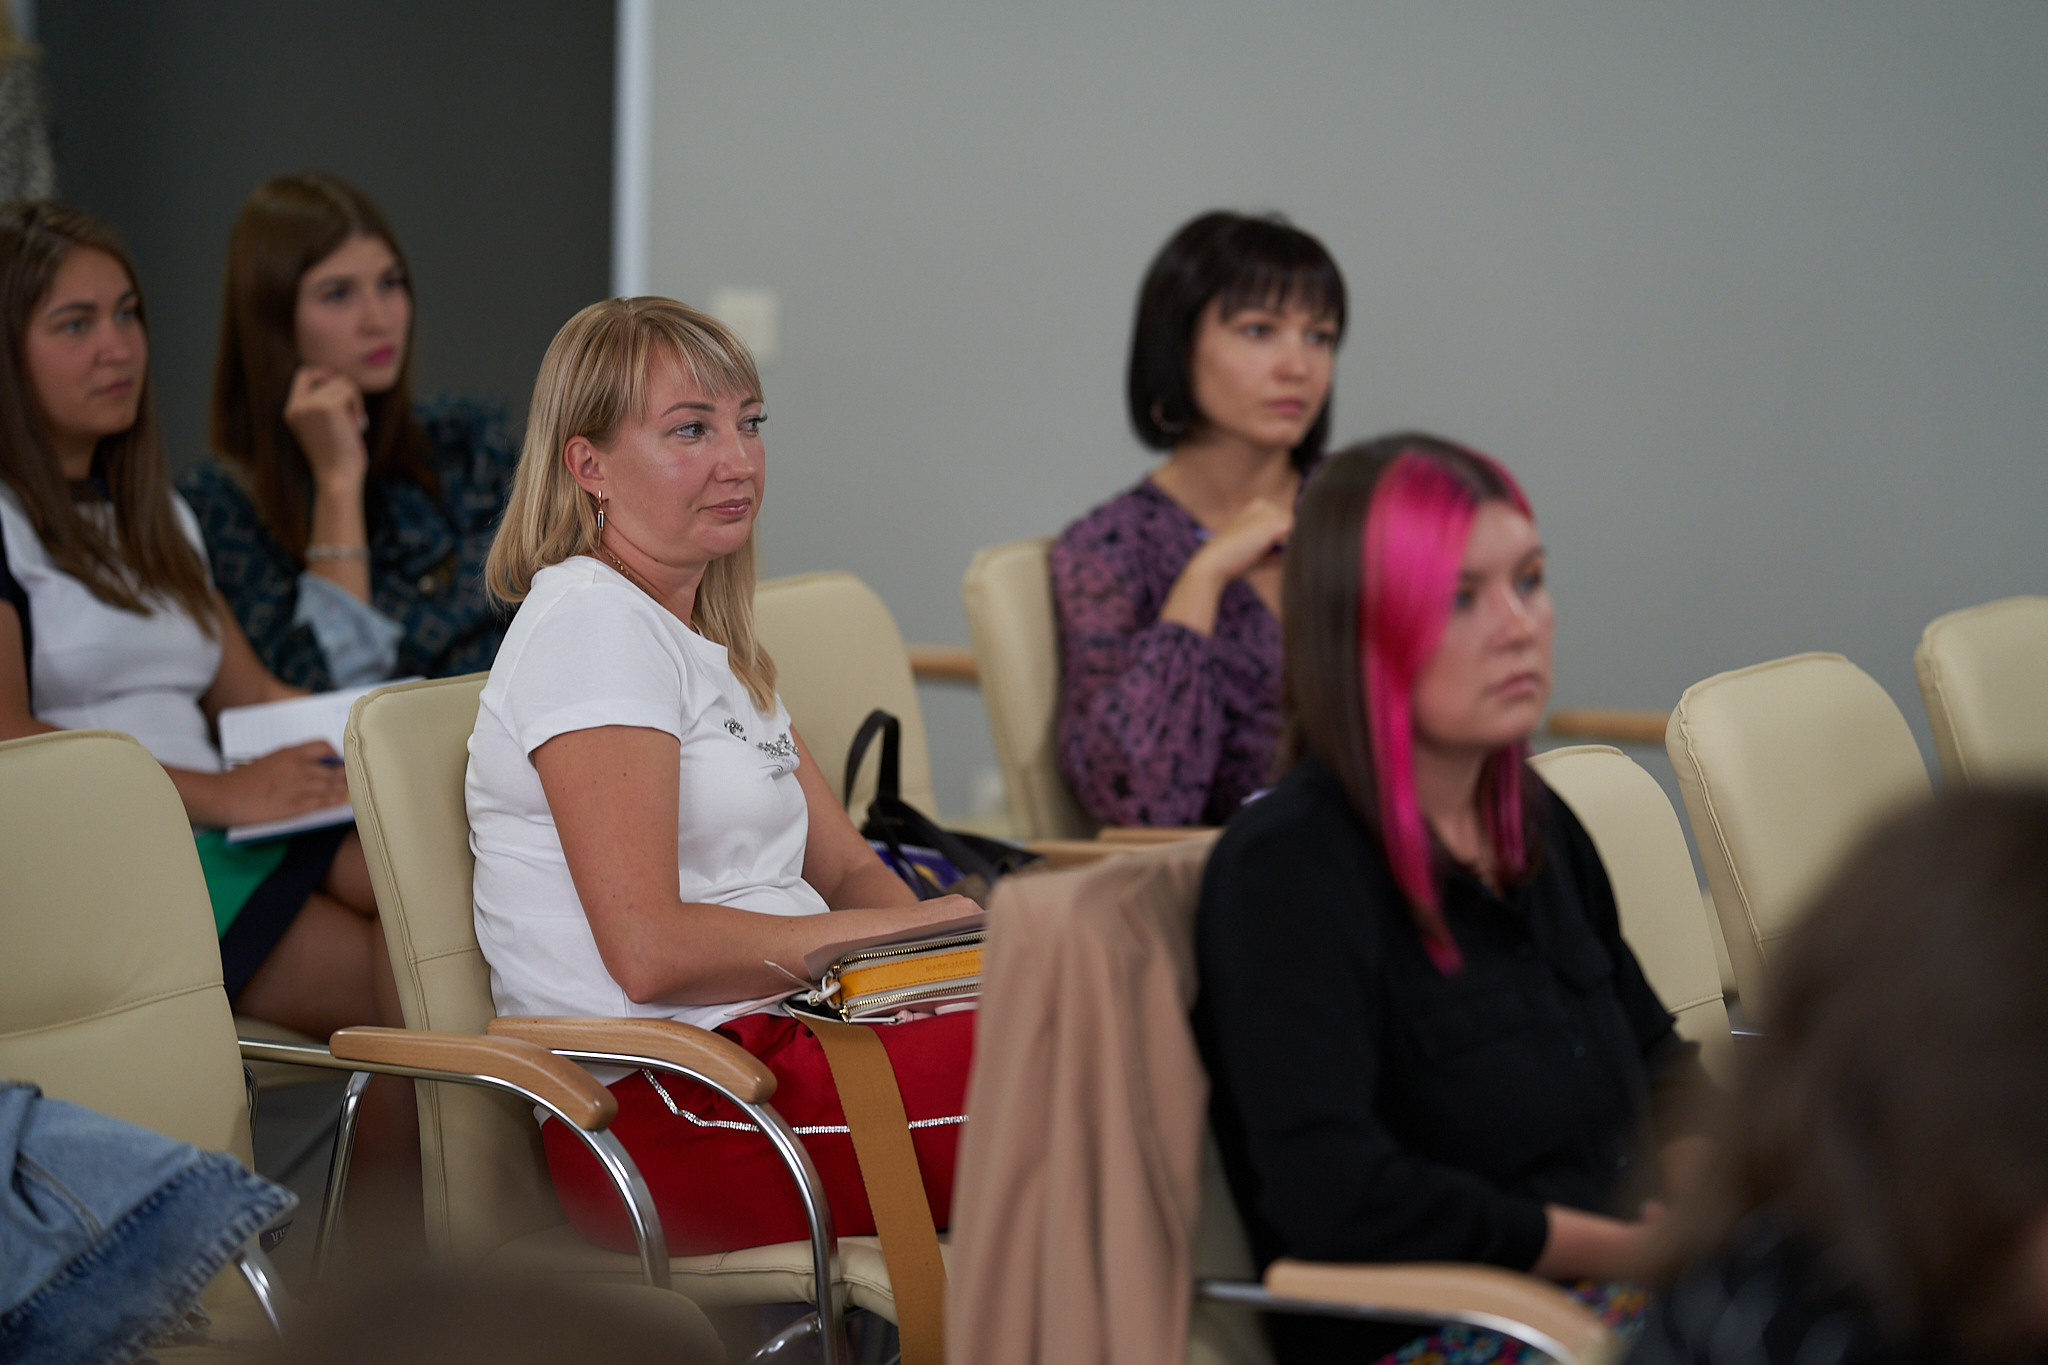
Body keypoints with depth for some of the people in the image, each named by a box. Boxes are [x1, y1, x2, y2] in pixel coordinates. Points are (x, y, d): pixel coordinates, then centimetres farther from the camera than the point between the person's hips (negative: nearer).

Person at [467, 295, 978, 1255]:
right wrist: (907, 930, -10)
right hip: (660, 1118, -9)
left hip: (766, 1040, 9)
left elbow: (845, 869, 20)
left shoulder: (708, 640, 22)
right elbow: (650, 949, -15)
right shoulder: (593, 621, -7)